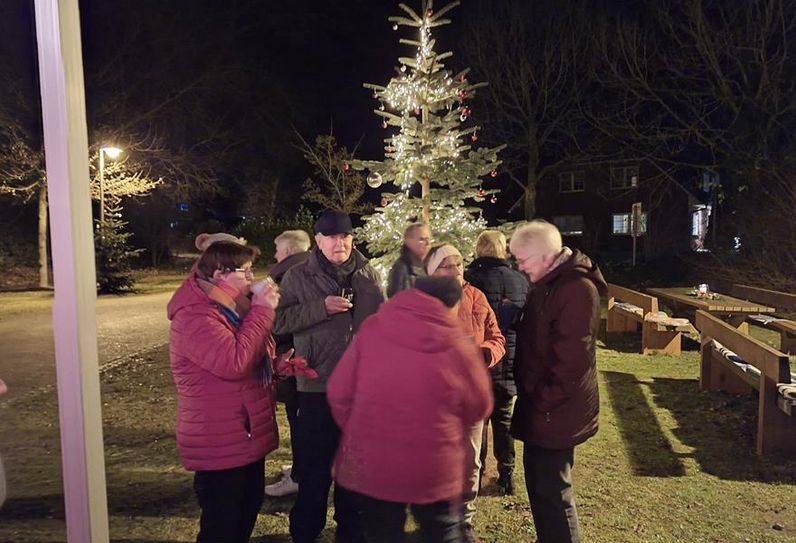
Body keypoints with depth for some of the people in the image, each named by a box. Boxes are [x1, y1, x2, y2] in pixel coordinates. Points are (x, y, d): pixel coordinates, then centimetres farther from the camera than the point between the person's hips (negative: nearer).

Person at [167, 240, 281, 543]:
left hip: (247, 435, 10)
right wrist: (262, 311, -25)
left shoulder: (230, 308, 11)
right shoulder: (193, 317, -21)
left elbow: (253, 355, 23)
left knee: (248, 511, 22)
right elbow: (234, 362, -33)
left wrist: (276, 362, 1)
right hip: (219, 444, -10)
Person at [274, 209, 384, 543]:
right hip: (317, 383, -3)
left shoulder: (368, 275, 5)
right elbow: (279, 320, -8)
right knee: (315, 464, 9)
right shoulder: (298, 277, -3)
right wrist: (320, 308, -19)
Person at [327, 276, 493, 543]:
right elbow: (479, 407, 2)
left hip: (371, 462, 1)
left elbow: (339, 393, -4)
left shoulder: (371, 328, -7)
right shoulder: (458, 343, -9)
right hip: (435, 466, -1)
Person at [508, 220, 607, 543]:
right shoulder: (549, 282, 10)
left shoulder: (577, 288, -22)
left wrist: (544, 401, -19)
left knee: (552, 491, 2)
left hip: (555, 411, -10)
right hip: (541, 405, 10)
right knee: (539, 483, 20)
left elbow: (571, 357, -26)